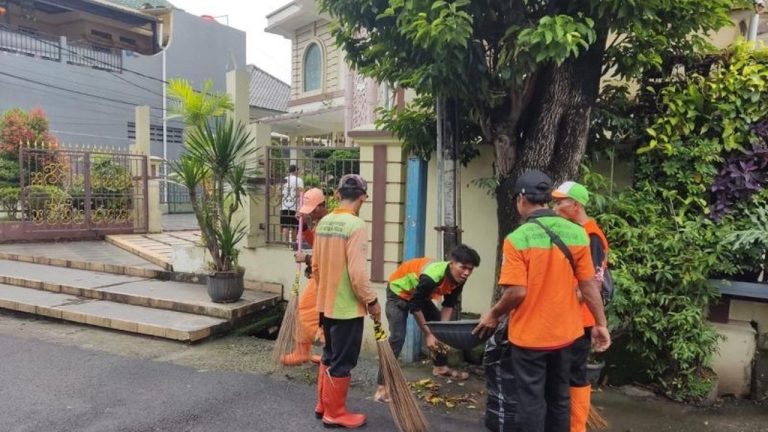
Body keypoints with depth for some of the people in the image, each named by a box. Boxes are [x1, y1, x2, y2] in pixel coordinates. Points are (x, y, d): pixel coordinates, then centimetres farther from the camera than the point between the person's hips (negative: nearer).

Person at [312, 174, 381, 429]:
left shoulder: (323, 223, 4)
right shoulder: (355, 225, -20)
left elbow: (316, 266, 11)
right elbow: (357, 272, -23)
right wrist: (371, 301, -11)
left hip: (326, 304, 8)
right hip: (347, 307, -8)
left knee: (329, 356, 21)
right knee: (342, 362, 6)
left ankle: (323, 405, 34)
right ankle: (335, 414, 19)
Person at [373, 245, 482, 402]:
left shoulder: (458, 279, -16)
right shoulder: (431, 277, -39)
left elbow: (449, 305, -4)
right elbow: (415, 306, -29)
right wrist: (428, 334, -23)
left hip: (419, 294, 8)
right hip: (399, 292, -8)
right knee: (397, 338, -19)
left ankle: (440, 367, 32)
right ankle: (382, 388, -18)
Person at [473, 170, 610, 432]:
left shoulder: (518, 239, -19)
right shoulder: (577, 233, -4)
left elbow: (517, 292, -21)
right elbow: (589, 286, -1)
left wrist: (493, 315, -4)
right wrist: (600, 324, 10)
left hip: (530, 335, -5)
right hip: (564, 332, 5)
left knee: (531, 401, 8)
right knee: (559, 398, 20)